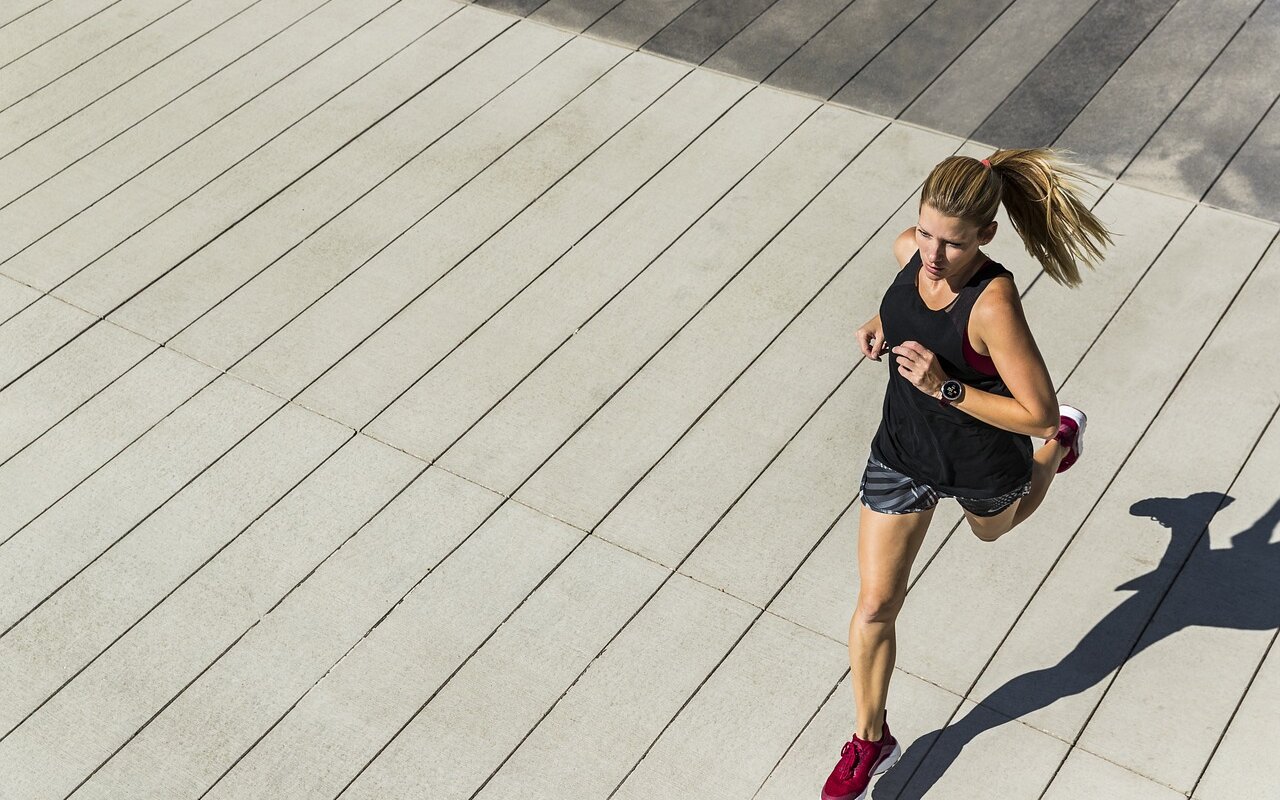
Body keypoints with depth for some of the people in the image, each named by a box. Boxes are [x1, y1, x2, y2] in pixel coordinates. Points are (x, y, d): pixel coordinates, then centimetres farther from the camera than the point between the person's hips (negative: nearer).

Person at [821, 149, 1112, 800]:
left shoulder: (993, 305, -36)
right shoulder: (911, 250, -17)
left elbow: (1036, 413, -30)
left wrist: (944, 387, -37)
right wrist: (881, 325, -10)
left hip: (981, 466, -4)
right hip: (902, 453, 4)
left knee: (993, 528, 34)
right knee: (875, 605, 5)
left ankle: (1064, 442, 63)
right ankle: (870, 740, 26)